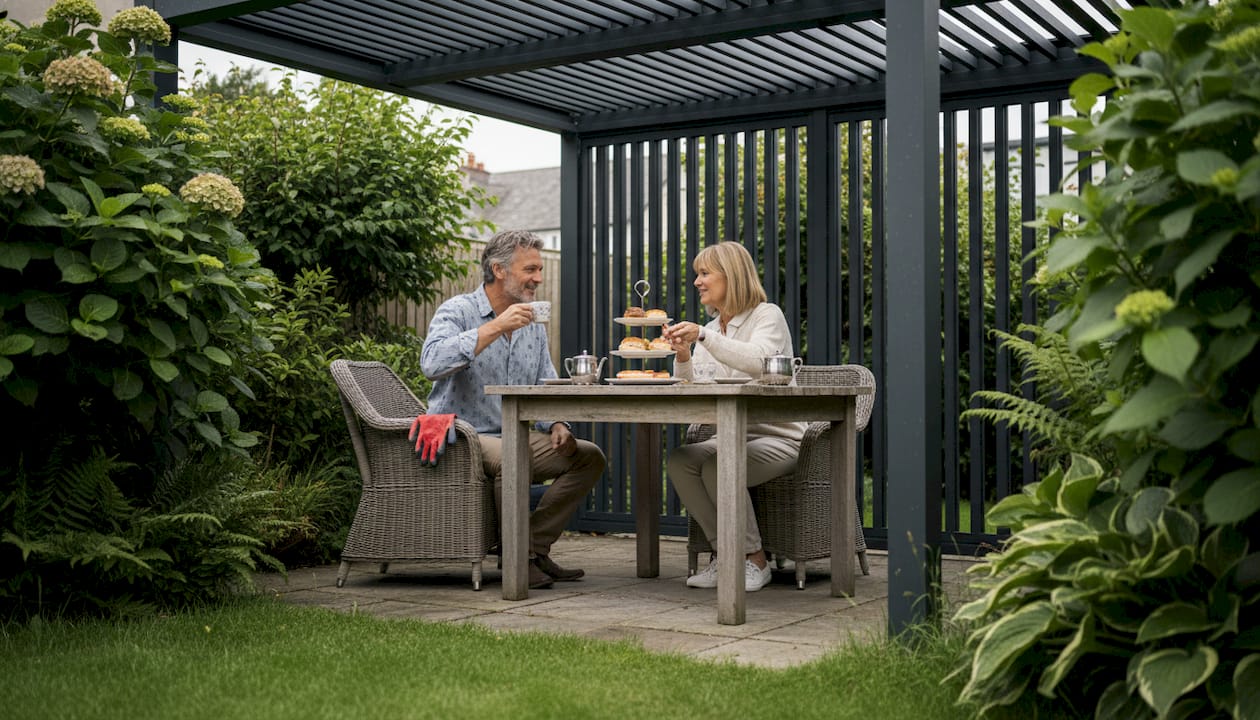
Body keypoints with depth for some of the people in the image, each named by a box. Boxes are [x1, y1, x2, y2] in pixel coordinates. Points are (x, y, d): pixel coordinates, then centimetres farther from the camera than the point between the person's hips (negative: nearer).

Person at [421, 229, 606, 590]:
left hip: (516, 437, 7)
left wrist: (557, 424, -7)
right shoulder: (458, 311, -8)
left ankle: (536, 545, -5)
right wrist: (496, 327, -28)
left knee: (589, 456, -6)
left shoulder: (533, 325, 14)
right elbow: (432, 363, -28)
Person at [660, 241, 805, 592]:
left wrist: (703, 336, -32)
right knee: (678, 460, -21)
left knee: (718, 466, -32)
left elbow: (758, 360, -28)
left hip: (779, 438, -6)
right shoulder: (712, 329, 15)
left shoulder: (768, 315, -5)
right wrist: (682, 356, -11)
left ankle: (754, 559, -14)